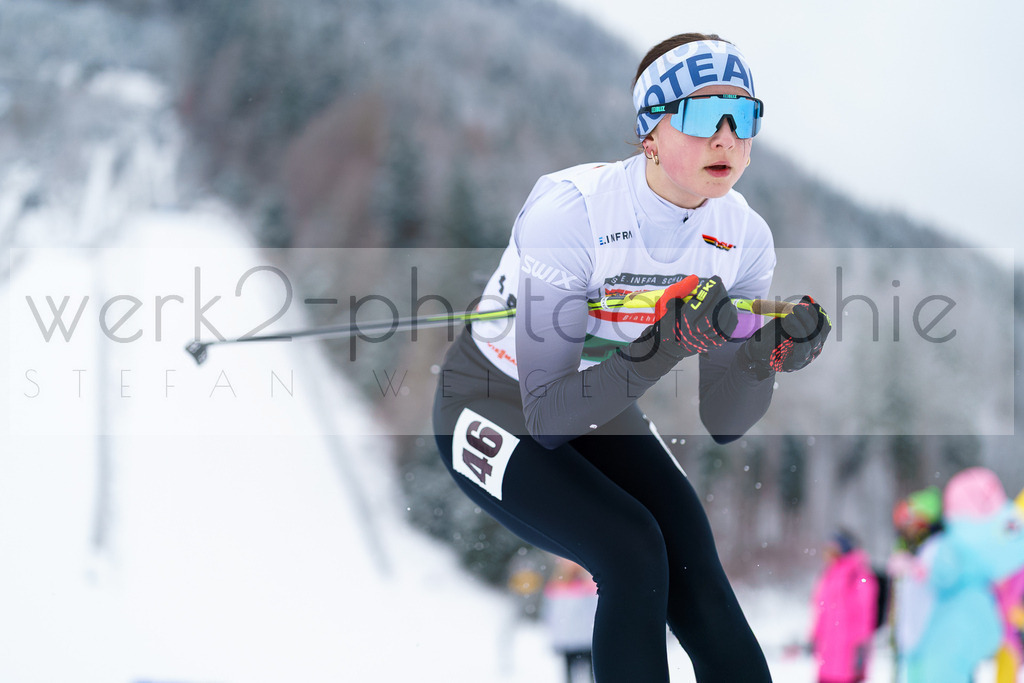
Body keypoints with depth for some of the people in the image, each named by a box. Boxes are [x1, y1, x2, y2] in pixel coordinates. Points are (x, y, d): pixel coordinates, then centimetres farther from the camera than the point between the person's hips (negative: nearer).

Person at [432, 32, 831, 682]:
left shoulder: (743, 236, -15)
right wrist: (665, 347, -44)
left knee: (692, 563, -16)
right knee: (632, 554, -25)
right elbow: (546, 418, -32)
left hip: (601, 414, 5)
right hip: (496, 407, -5)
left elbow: (722, 423, -9)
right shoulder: (569, 211, -31)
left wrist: (768, 356, -30)